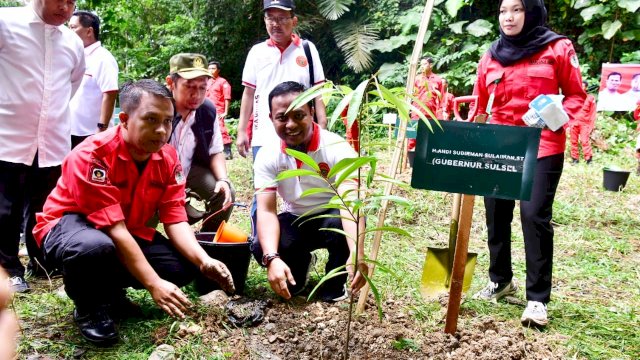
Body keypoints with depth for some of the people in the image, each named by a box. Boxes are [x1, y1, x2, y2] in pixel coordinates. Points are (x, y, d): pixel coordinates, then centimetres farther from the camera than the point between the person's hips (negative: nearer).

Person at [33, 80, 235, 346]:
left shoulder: (168, 158, -9)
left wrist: (204, 261, -30)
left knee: (185, 265, -13)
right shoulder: (93, 155, -29)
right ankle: (89, 308, -8)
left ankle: (110, 290, 10)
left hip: (129, 230, 6)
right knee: (94, 247, -42)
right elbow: (114, 229, -32)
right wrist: (154, 284, -36)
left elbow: (175, 221, -11)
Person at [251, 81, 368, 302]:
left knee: (341, 224, -38)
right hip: (296, 221, 3)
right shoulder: (267, 156, -14)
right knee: (261, 248, -27)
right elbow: (266, 210, -23)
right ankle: (300, 264, 11)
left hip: (332, 217, -2)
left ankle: (334, 285, -6)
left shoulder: (337, 148, -25)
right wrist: (272, 258, -42)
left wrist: (357, 253, -55)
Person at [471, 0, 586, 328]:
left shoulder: (557, 48, -1)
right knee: (496, 214, 9)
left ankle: (538, 298, -2)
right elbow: (480, 106, 14)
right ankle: (500, 279, 30)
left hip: (542, 147, -4)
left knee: (535, 216, -12)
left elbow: (576, 94, 2)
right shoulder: (490, 57, 10)